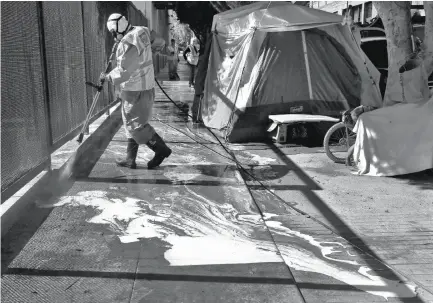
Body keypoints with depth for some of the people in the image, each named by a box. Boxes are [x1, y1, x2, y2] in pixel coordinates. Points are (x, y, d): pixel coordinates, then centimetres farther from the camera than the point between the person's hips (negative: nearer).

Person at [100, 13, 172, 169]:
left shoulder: (128, 43, -20)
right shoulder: (141, 32, 6)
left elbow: (123, 72, -21)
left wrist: (108, 77, -7)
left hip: (136, 91, -10)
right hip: (145, 86, 10)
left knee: (136, 124, 0)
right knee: (131, 123, 13)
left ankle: (161, 150, 8)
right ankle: (130, 159, 18)